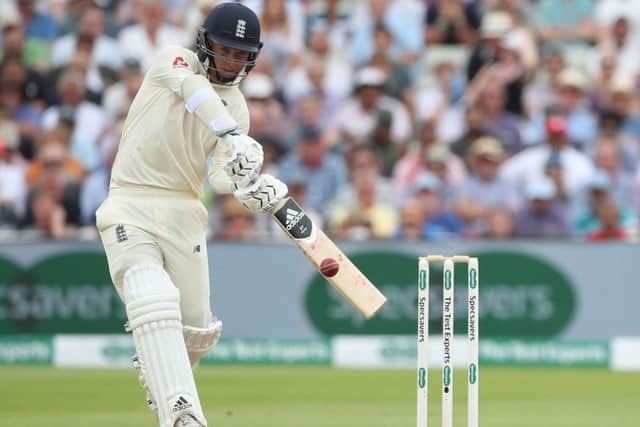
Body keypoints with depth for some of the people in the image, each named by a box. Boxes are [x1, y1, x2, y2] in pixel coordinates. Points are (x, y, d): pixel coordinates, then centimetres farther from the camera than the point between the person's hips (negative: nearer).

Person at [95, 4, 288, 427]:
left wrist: (251, 187, -24)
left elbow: (221, 177, -1)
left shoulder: (237, 107, 10)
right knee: (155, 306, -26)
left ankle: (156, 370, 41)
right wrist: (233, 137, -42)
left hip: (184, 210, 5)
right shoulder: (174, 62, -3)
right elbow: (194, 89, -26)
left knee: (198, 330, 8)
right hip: (131, 207, -5)